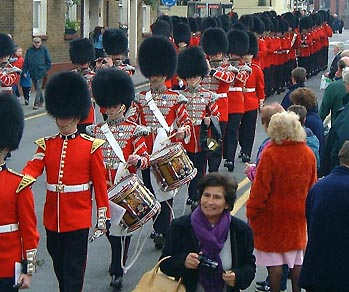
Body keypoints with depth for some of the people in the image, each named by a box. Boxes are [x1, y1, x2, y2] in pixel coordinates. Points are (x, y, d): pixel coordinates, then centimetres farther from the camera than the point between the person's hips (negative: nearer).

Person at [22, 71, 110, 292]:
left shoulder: (91, 146, -3)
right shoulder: (46, 145, 6)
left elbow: (100, 184, -1)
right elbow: (33, 167, -10)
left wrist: (103, 219, -1)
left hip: (78, 220, -4)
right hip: (52, 219, 4)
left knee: (73, 271, -3)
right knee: (59, 268, 16)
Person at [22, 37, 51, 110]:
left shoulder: (44, 49, -1)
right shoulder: (29, 50, 4)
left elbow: (48, 61, 6)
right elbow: (26, 62, 7)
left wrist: (46, 69, 0)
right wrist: (25, 71, 3)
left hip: (40, 72, -3)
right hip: (32, 72, 3)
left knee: (38, 88, -9)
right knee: (36, 88, 12)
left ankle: (36, 104, -10)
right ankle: (41, 101, 28)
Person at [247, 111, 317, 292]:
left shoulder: (270, 153, -19)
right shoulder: (308, 154, -2)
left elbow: (260, 187, -16)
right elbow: (312, 186, 8)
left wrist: (251, 211, -4)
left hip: (273, 215, -5)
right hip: (298, 215, 5)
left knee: (274, 261, 5)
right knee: (297, 260, 15)